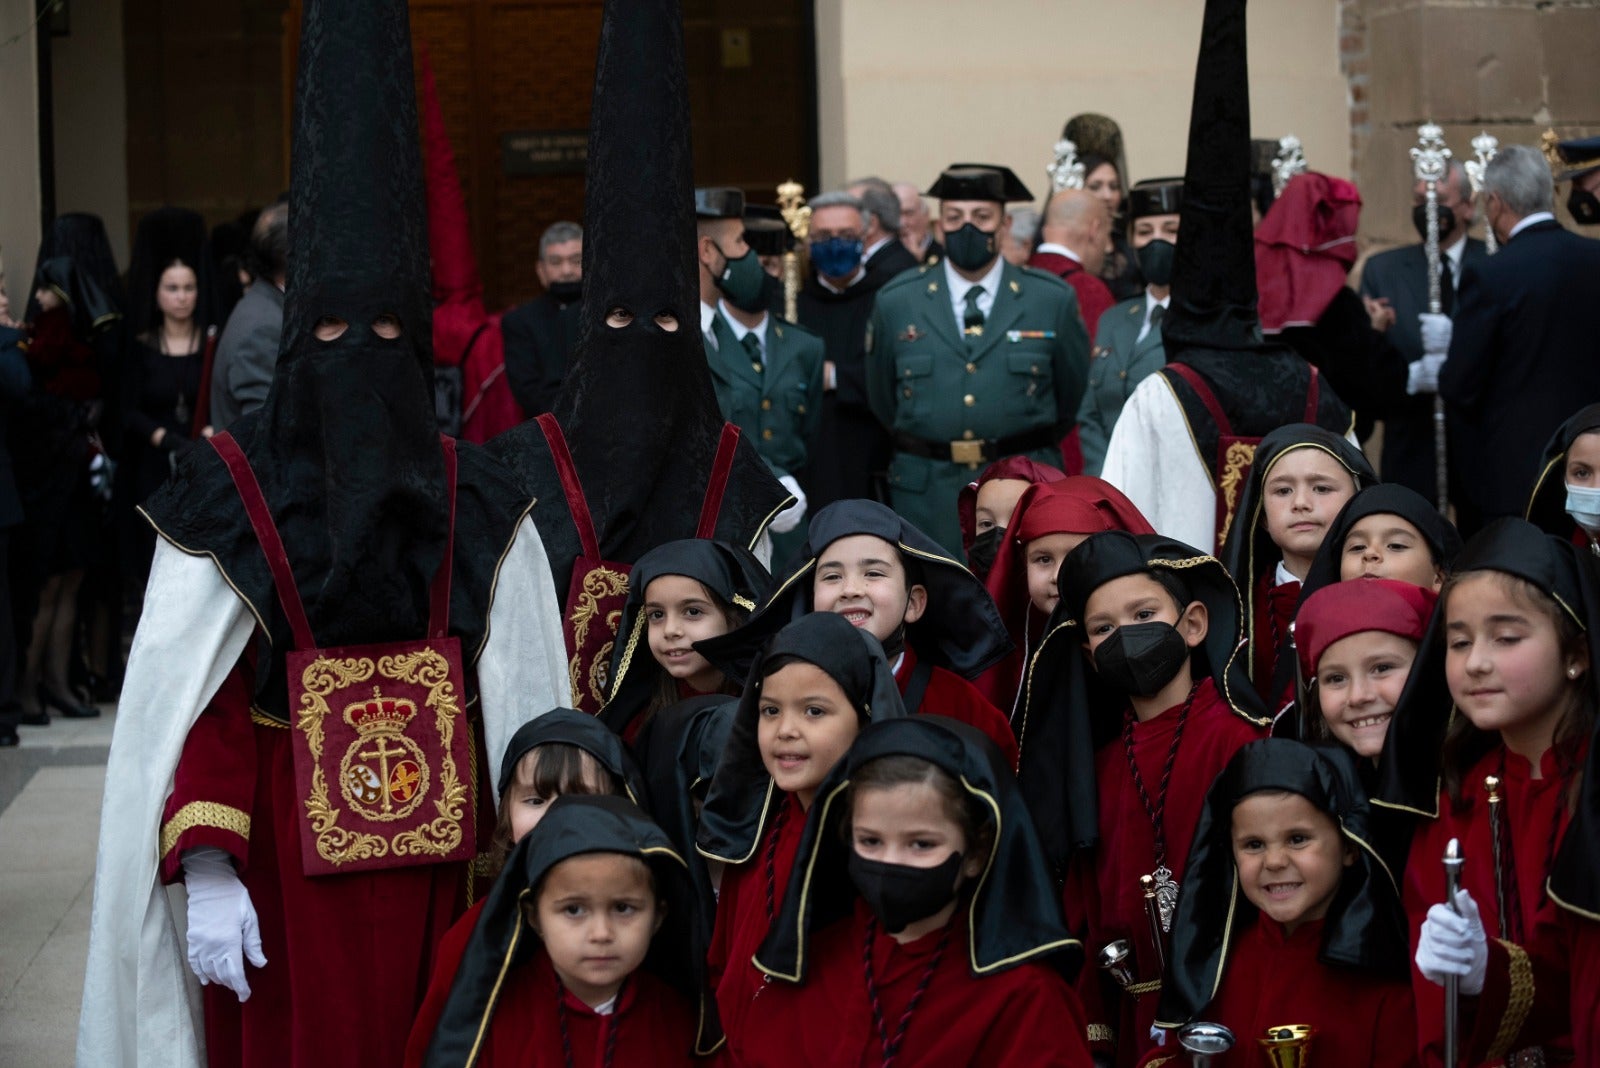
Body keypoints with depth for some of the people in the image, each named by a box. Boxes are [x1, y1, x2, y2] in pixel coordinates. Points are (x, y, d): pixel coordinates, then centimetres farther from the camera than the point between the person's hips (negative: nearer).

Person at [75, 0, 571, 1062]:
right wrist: (206, 869, -15)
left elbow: (525, 693, 4)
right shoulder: (230, 494, -4)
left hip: (440, 841, 2)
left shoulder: (478, 499, 3)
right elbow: (191, 700, -7)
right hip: (285, 844, -2)